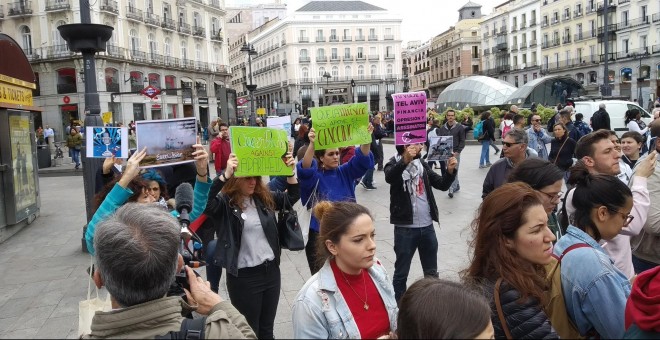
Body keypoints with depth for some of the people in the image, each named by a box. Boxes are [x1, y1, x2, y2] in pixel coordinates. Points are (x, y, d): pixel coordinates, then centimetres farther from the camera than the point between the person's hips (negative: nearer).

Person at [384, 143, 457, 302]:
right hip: (405, 228, -5)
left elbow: (442, 185, 8)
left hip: (427, 226, 6)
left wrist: (450, 170, -11)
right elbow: (389, 177, -33)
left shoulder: (422, 164, 9)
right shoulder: (394, 165, -9)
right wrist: (405, 160, -49)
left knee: (432, 272, 18)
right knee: (401, 273, 7)